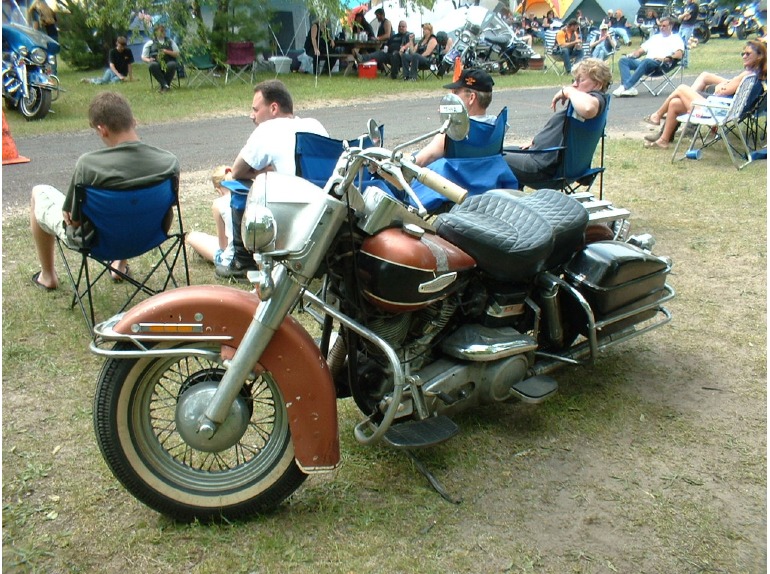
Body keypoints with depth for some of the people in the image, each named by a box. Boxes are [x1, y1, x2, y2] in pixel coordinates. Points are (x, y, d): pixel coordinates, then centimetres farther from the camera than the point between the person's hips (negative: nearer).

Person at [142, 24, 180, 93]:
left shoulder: (170, 41, 18)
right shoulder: (150, 43, 14)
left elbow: (177, 54, 11)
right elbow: (144, 57, 14)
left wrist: (167, 52, -6)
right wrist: (148, 60, -9)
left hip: (168, 62, 1)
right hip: (156, 62, 0)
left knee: (172, 64, -36)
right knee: (152, 65, -37)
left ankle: (163, 86, -23)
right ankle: (165, 85, -35)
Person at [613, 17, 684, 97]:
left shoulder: (676, 38, 12)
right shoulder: (655, 37, 32)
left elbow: (679, 55, -5)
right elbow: (641, 50, 28)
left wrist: (665, 59, -21)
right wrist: (633, 54, 5)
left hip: (660, 64, -7)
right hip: (644, 63, 7)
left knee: (646, 61, -40)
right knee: (623, 60, -14)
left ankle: (625, 87, -47)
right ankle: (630, 89, -35)